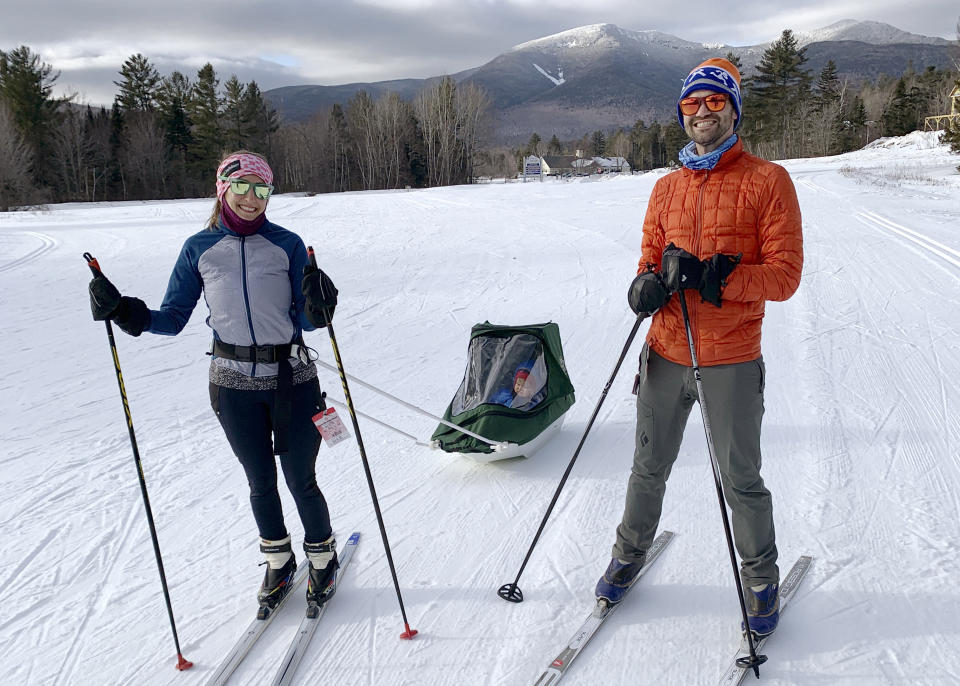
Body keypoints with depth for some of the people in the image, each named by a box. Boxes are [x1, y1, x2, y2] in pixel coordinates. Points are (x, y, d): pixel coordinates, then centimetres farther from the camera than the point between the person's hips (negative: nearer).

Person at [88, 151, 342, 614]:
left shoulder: (287, 245, -3)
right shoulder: (199, 249, 2)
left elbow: (304, 323, -4)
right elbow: (174, 319, 5)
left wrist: (317, 310, -25)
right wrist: (127, 314, -12)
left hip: (291, 379, -1)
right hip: (234, 384, 2)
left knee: (301, 481, 6)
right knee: (260, 482, 14)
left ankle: (322, 558, 31)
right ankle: (278, 562, 36)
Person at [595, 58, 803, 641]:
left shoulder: (767, 181, -5)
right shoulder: (667, 188, 9)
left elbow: (785, 275, -11)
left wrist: (718, 277, -25)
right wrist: (649, 284, -12)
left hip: (732, 362, -4)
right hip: (665, 353, 4)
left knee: (740, 478, 9)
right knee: (649, 467, 16)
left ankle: (761, 579, 31)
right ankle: (631, 553, 38)